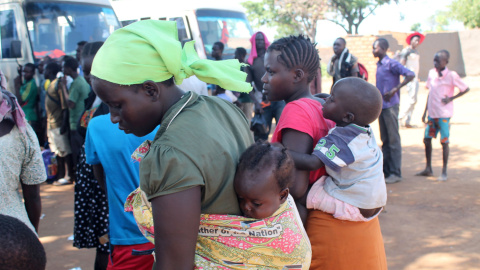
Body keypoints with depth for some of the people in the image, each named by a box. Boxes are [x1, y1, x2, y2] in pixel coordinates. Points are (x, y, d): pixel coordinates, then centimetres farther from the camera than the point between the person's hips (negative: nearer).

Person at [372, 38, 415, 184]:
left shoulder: (391, 64, -12)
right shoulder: (379, 65, 13)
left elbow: (410, 75, -23)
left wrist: (394, 90, -26)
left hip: (390, 106, -8)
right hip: (381, 106, 8)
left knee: (393, 139, -3)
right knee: (385, 139, 12)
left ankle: (396, 173, 2)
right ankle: (386, 170, 20)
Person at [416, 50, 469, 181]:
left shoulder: (451, 75, -10)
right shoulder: (431, 73, 6)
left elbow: (466, 89, -2)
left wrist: (451, 98, -10)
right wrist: (425, 112, 15)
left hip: (444, 114, -5)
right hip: (432, 114, 6)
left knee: (444, 142, 0)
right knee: (427, 139, 7)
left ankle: (444, 172, 10)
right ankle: (428, 169, 21)